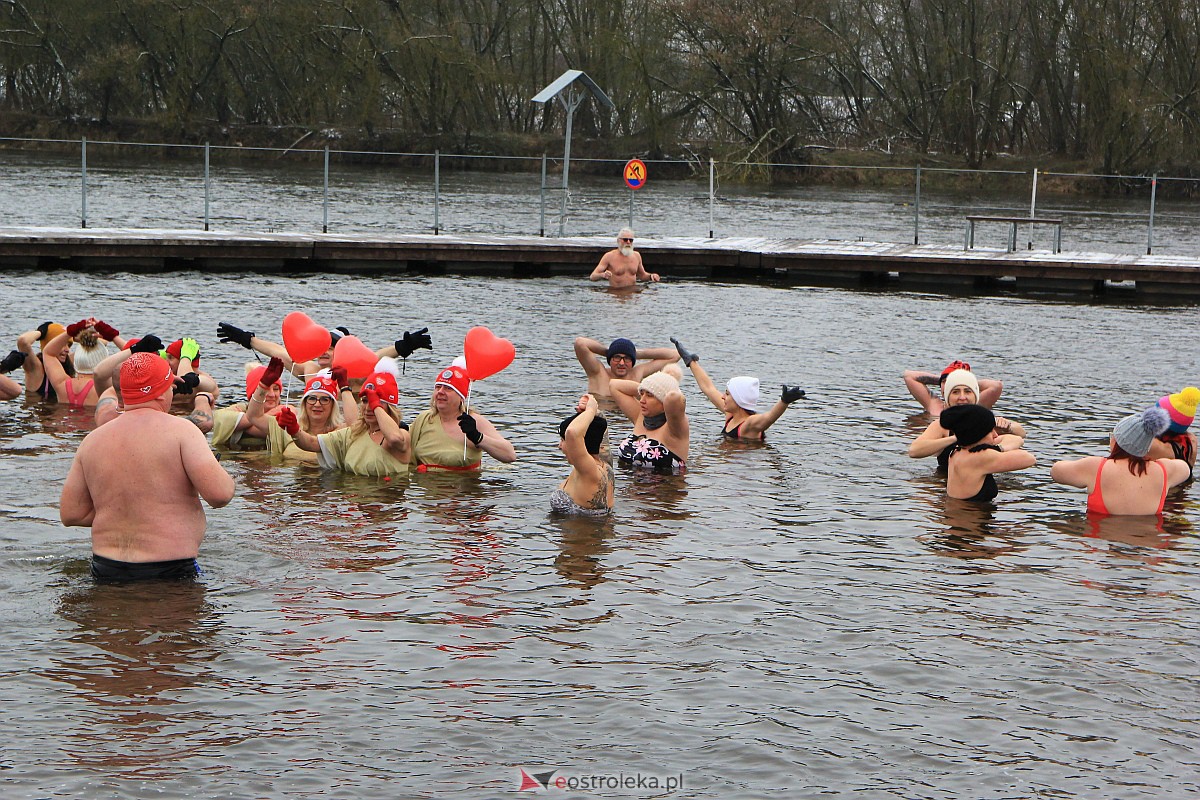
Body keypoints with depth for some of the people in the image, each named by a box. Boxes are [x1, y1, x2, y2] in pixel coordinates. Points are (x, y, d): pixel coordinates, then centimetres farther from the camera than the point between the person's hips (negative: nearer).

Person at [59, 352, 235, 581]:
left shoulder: (92, 440, 8)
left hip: (106, 571, 5)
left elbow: (70, 514, 10)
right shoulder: (180, 430, -6)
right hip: (169, 569, -5)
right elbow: (220, 493, -16)